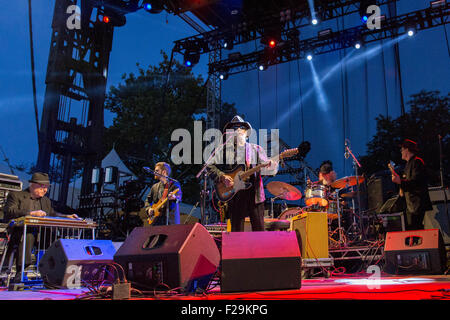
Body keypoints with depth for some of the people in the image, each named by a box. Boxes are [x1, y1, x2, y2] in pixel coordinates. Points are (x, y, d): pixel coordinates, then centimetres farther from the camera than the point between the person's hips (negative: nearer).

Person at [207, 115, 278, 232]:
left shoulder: (256, 149, 11)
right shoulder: (224, 150, 9)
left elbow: (264, 168, 3)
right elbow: (210, 166, 7)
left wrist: (271, 166, -19)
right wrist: (222, 177, -9)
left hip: (254, 195, 0)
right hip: (234, 195, 0)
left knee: (259, 230, 1)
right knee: (236, 232, 3)